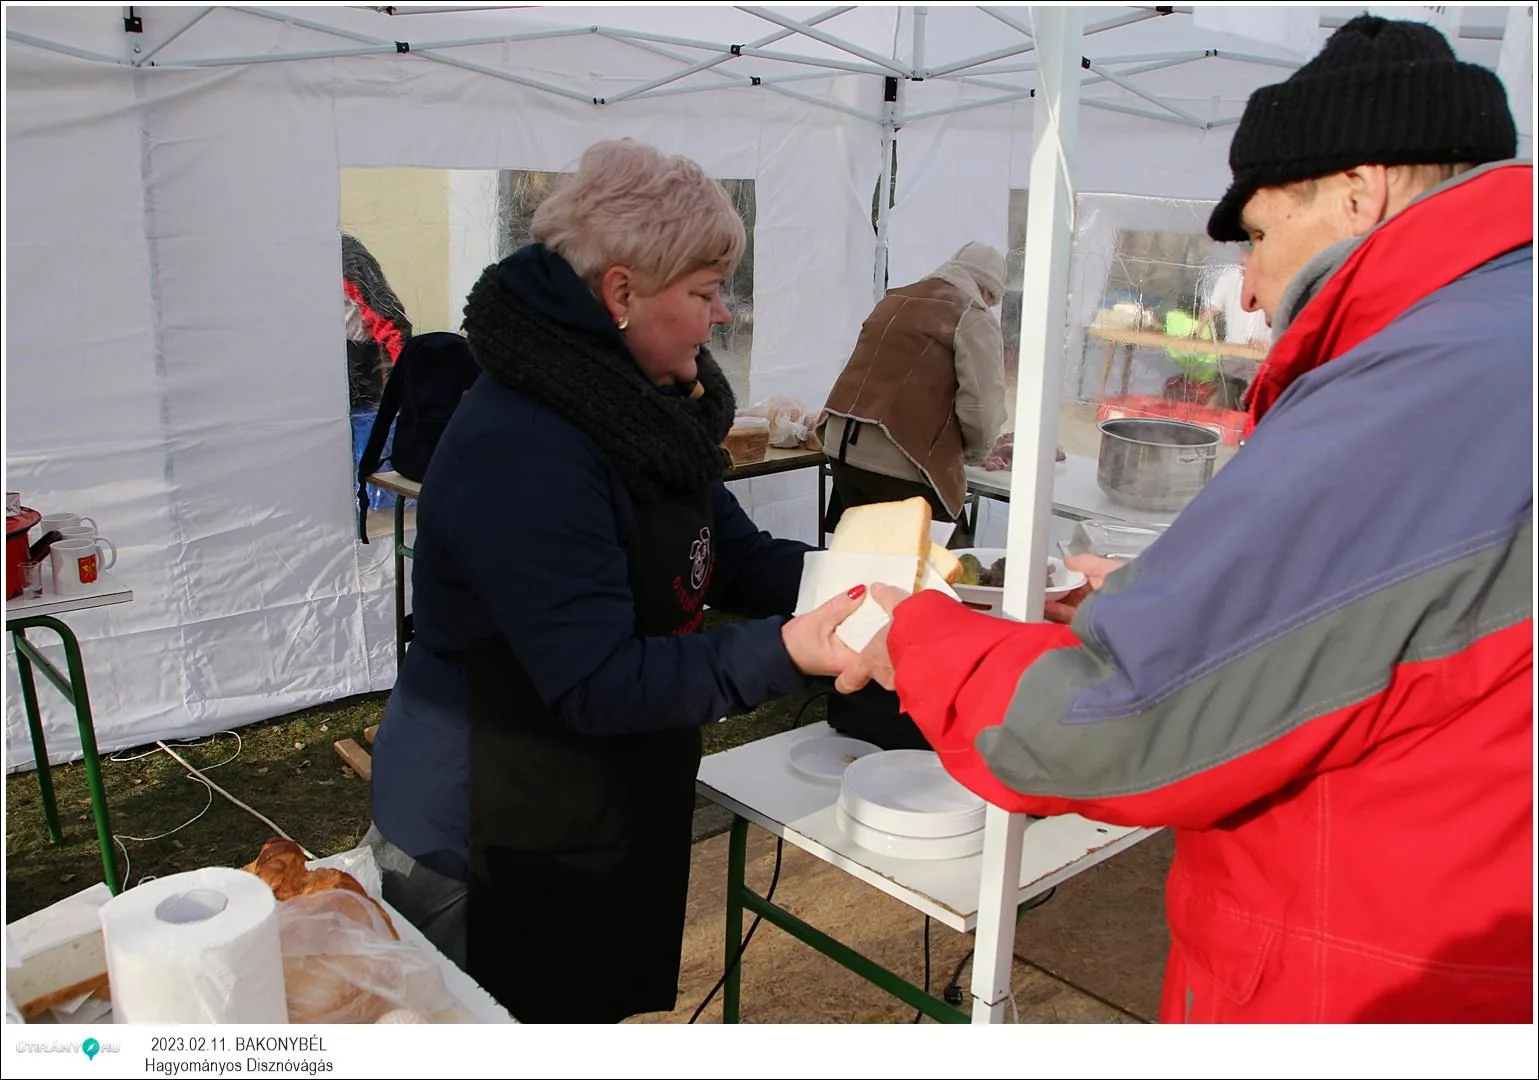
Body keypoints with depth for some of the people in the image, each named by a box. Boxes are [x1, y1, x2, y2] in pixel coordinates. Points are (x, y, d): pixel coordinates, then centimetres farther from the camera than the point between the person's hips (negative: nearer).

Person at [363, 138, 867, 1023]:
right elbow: (596, 684, -30)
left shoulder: (643, 404, 1)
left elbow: (733, 557, 5)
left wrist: (845, 578, -12)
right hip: (485, 856, -8)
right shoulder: (520, 453, -29)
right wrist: (786, 651, -38)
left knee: (597, 1015, 23)